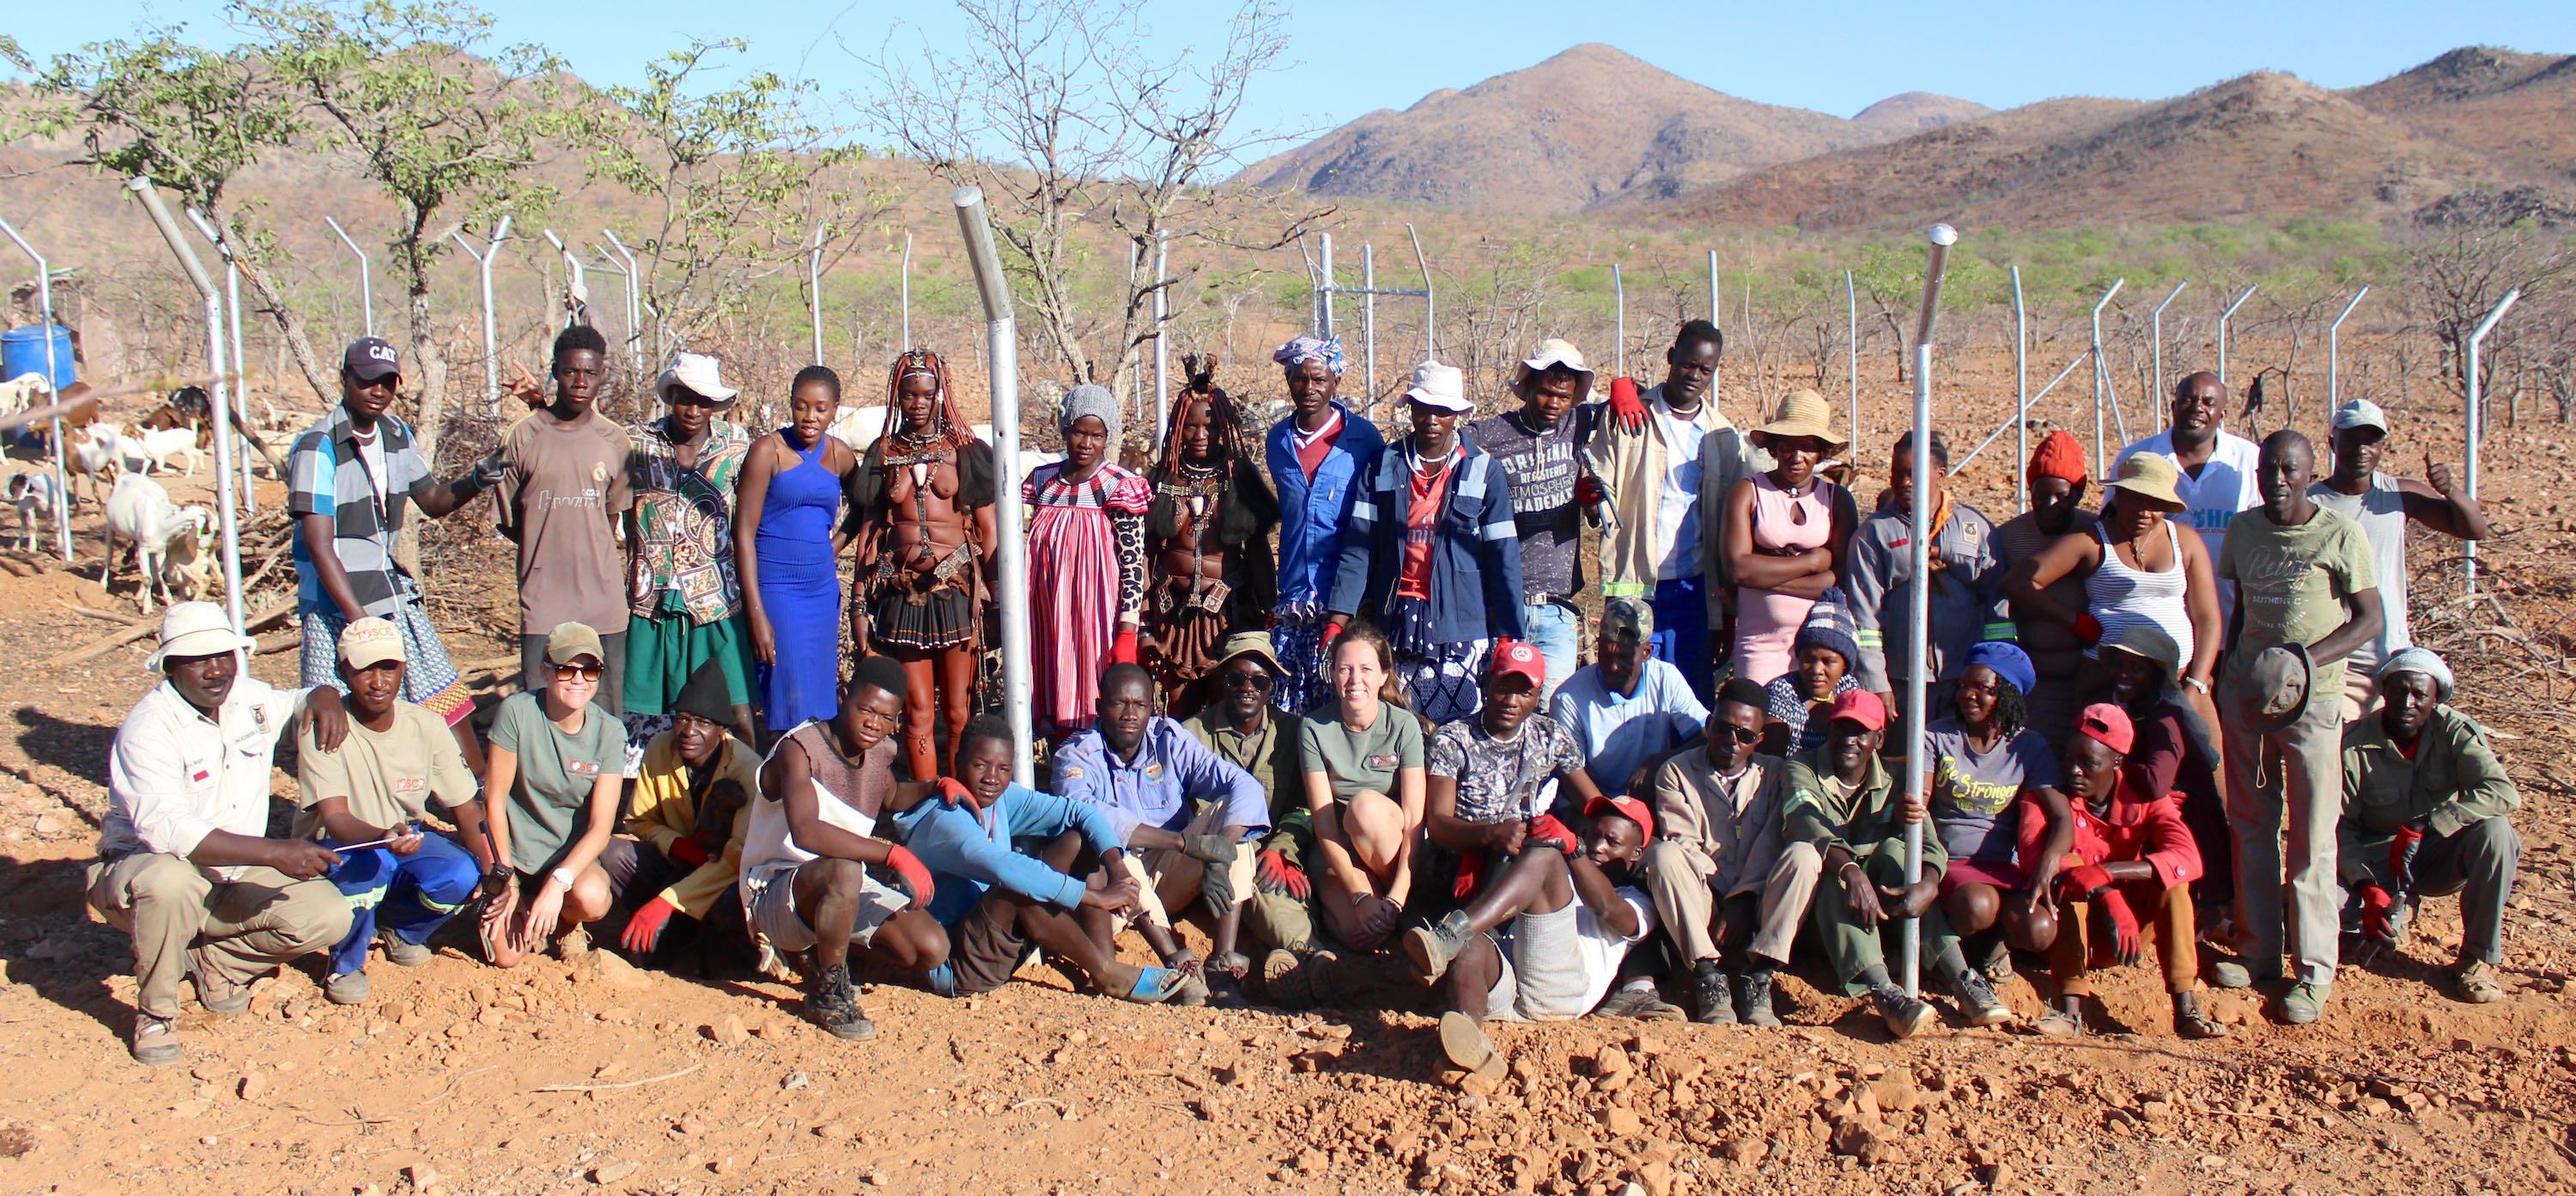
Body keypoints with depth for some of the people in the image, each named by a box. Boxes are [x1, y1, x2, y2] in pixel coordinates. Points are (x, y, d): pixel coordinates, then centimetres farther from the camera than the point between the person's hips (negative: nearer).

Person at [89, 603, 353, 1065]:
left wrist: (325, 697, -8)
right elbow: (167, 831, -32)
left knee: (329, 914, -19)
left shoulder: (251, 699, 0)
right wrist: (273, 852, -40)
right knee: (168, 881, -41)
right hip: (145, 868, -5)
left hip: (236, 879, 5)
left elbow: (303, 699, 21)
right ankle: (155, 1013, -15)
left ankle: (214, 960, 8)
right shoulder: (149, 727, -20)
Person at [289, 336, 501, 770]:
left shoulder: (397, 433, 6)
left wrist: (475, 482, -4)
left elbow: (433, 500, 18)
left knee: (448, 702, 8)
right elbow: (319, 547, -19)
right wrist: (360, 622, -26)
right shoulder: (317, 448, -15)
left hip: (394, 598, 7)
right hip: (338, 610, -7)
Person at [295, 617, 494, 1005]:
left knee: (462, 876, -27)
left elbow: (465, 807, -6)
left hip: (407, 840, 4)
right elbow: (334, 817, -31)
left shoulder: (426, 725, -10)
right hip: (336, 849, -3)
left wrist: (491, 871, -23)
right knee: (372, 861, -37)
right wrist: (383, 838, -53)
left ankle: (399, 928, 9)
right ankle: (345, 963, -7)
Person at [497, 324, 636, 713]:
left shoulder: (615, 442, 5)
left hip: (603, 606, 2)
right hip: (543, 606, -2)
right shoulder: (524, 437, -1)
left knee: (609, 722, 6)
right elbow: (509, 522, 7)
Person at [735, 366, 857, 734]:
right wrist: (756, 614, -14)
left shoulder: (839, 455, 8)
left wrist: (837, 544, 8)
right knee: (791, 706, -9)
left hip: (823, 591, 5)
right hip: (776, 590, -5)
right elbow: (744, 531, -9)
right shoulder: (769, 450, -6)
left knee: (822, 702, 6)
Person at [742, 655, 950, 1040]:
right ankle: (827, 992, -17)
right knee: (844, 870, -39)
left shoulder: (882, 752, 2)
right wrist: (893, 854, -44)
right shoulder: (799, 749, -22)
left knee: (932, 950, -11)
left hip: (847, 891, 7)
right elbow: (805, 832, -40)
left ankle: (838, 944, 16)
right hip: (775, 890, -7)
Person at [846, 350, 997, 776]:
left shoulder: (964, 449, 6)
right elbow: (868, 532, 12)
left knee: (958, 712, -1)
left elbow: (988, 530, 3)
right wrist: (860, 603, 7)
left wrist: (994, 595, -5)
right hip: (901, 592, 2)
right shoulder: (883, 453, 11)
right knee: (918, 713, 3)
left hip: (956, 588, -2)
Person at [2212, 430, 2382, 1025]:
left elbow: (2369, 619, -8)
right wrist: (2229, 670, 12)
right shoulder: (2242, 530, 7)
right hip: (2244, 694, 5)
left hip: (2312, 701, -5)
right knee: (2251, 828, 10)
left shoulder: (2341, 536, -8)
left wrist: (2305, 660, -19)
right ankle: (2259, 950, 21)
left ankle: (2316, 971, 5)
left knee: (2312, 839, -2)